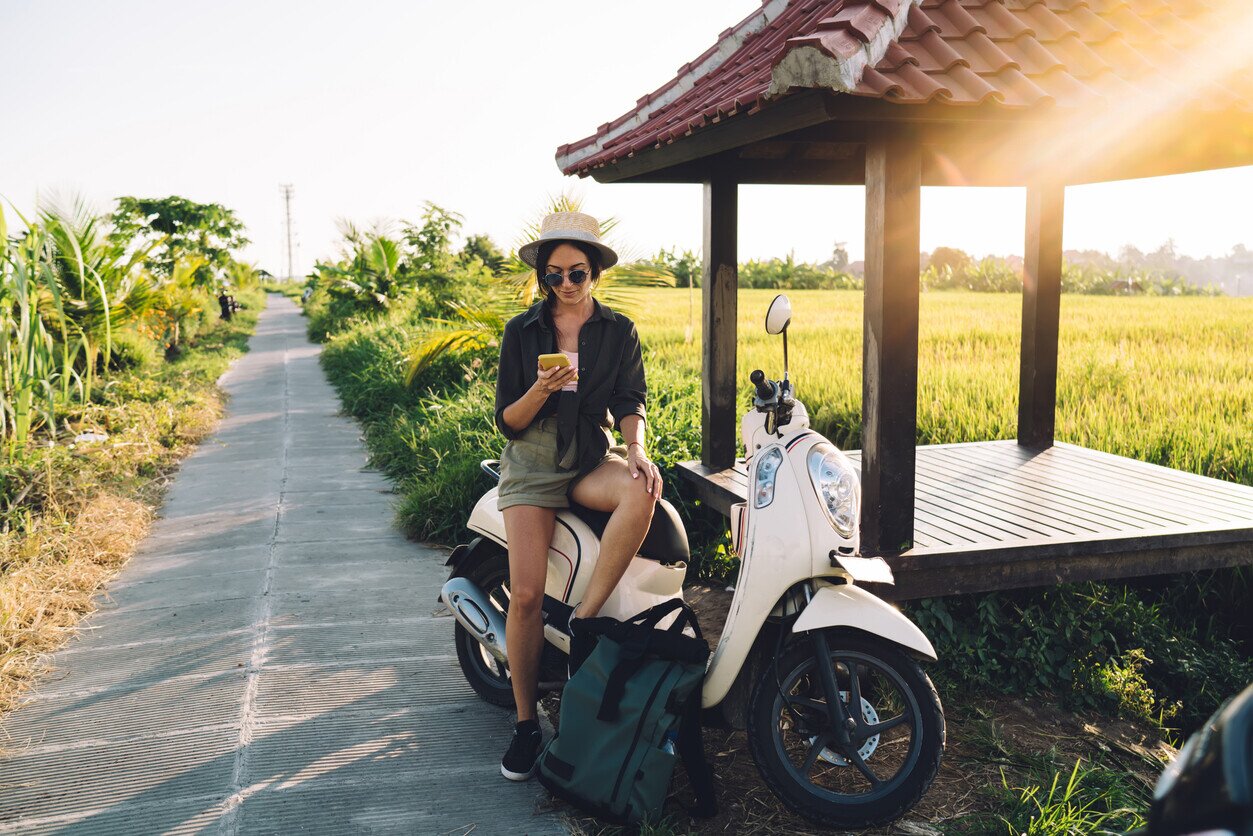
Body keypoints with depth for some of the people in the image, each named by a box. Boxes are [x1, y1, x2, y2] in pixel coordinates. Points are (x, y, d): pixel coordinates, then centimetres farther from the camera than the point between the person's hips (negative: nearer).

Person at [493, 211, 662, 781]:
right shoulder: (521, 332, 3)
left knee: (643, 492, -36)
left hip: (593, 460, 1)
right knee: (526, 595, -17)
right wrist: (541, 390, -19)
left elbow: (630, 402, 0)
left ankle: (584, 619, -23)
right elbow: (507, 421, 1)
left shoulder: (618, 331, 6)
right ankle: (525, 723, 1)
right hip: (532, 463, -1)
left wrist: (635, 450, -21)